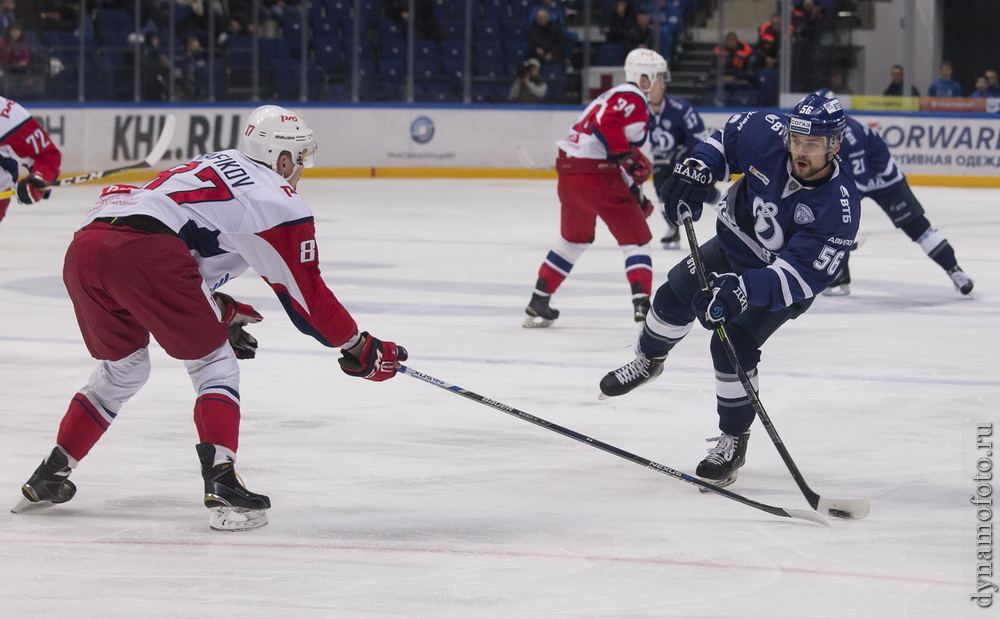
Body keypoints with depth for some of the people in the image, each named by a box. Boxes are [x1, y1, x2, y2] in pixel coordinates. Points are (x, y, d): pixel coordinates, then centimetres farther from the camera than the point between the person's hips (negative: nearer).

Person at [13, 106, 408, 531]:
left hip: (85, 244, 7)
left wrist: (220, 311, 44)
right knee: (213, 362, 8)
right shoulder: (280, 201, 10)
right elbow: (306, 298, 12)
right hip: (142, 252, -7)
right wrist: (360, 349, 23)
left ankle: (49, 477, 32)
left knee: (123, 368, 27)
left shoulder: (215, 165, 33)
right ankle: (221, 485, -7)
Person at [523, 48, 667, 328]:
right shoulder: (632, 98, -7)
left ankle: (538, 303, 29)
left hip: (569, 170, 10)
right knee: (636, 238, -2)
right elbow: (606, 125, -26)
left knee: (574, 239, 26)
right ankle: (643, 306, -12)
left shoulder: (616, 95, 25)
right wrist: (629, 158, -25)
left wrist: (635, 194, 24)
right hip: (596, 173, -10)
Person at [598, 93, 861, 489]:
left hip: (783, 275, -5)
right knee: (676, 296, 13)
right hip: (734, 241, 5)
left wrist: (742, 289, -52)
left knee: (733, 345, -17)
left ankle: (733, 441, 1)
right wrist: (697, 169, -17)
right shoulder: (769, 135, -27)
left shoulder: (839, 208, -38)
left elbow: (799, 276, -40)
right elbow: (732, 133, -2)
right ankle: (648, 361, 45)